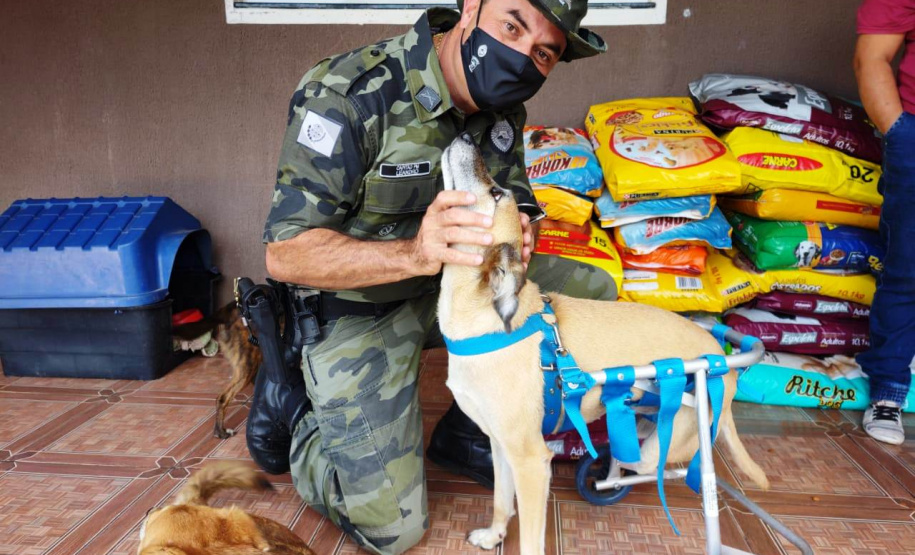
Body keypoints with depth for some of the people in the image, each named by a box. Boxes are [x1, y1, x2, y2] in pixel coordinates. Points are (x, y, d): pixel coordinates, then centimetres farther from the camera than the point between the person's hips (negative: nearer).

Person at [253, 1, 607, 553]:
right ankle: (289, 408, 18)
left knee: (593, 293, -2)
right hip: (355, 313, -6)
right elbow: (285, 253, -28)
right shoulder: (350, 95, -26)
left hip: (447, 287, 7)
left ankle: (466, 434, 9)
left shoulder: (501, 107, -4)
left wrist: (520, 234, -25)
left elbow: (518, 205, 1)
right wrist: (414, 253, -44)